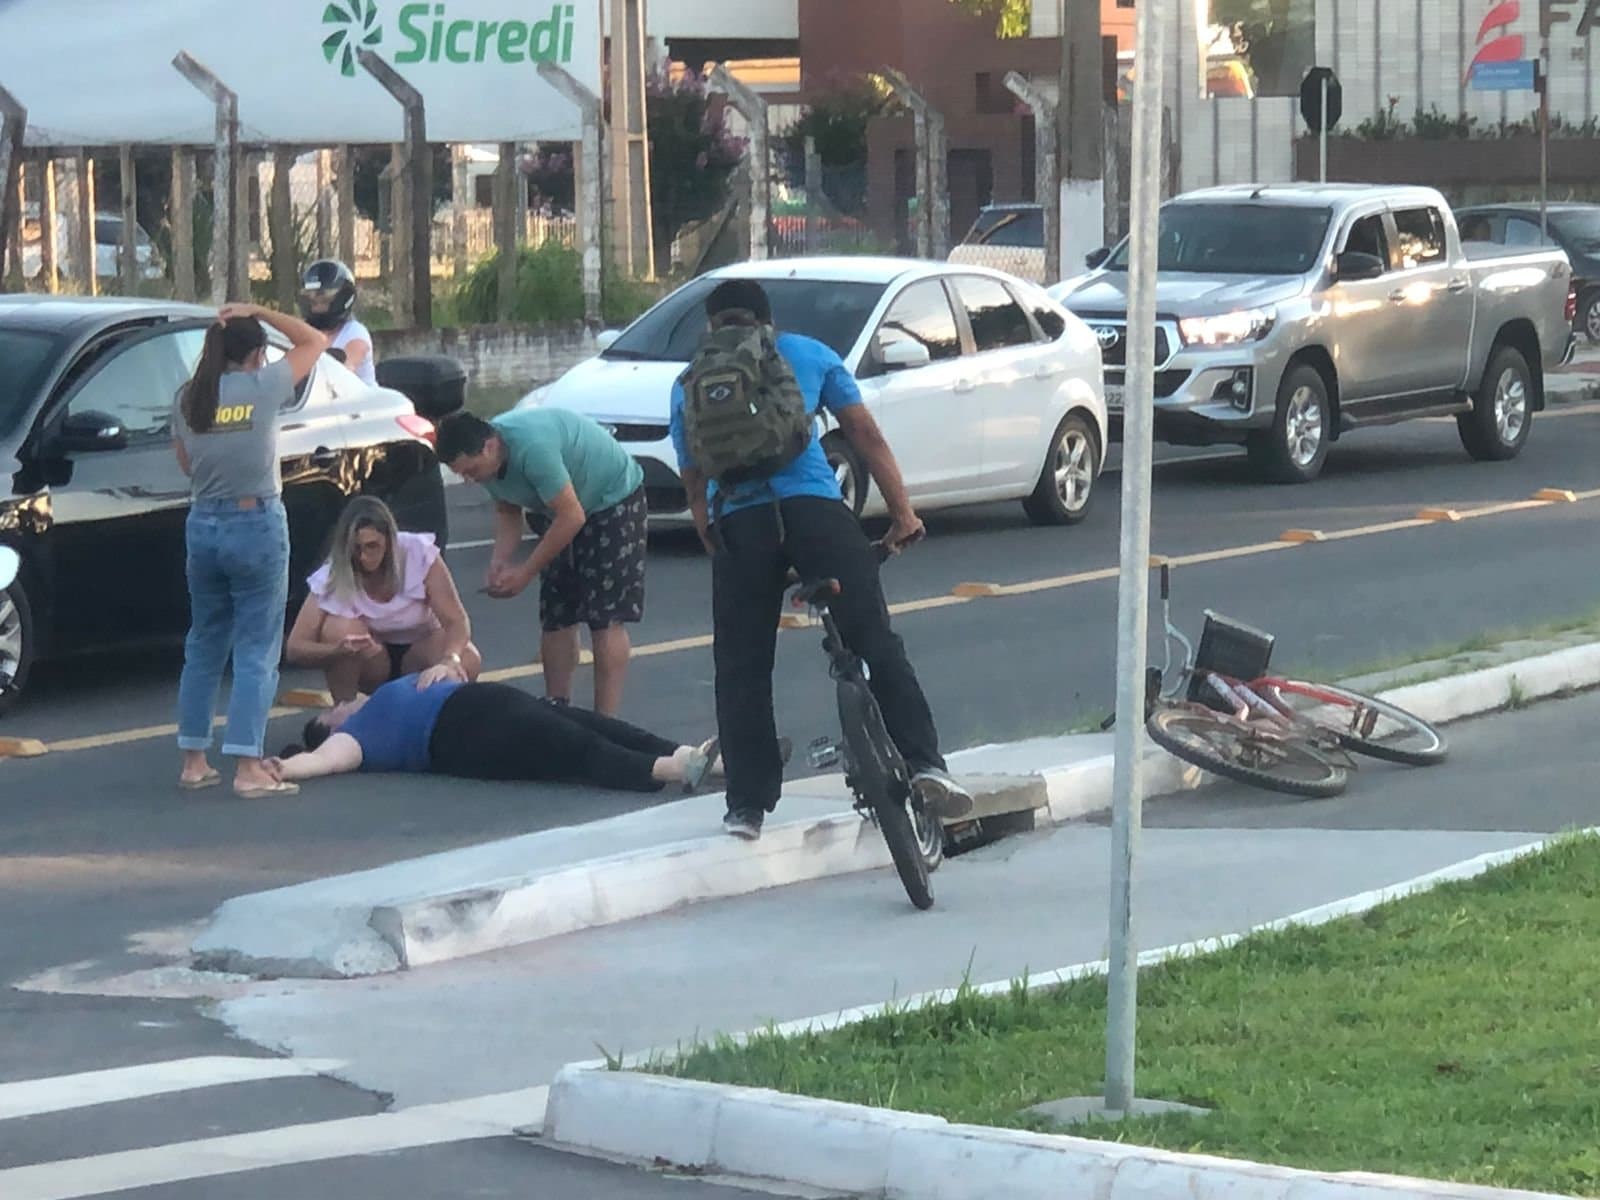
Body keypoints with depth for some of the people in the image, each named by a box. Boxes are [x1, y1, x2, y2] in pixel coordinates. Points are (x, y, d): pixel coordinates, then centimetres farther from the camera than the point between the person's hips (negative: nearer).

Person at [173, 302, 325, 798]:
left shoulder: (188, 398, 2)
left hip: (203, 525, 4)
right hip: (256, 525, -4)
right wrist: (259, 313, 3)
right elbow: (313, 342, 3)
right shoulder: (263, 387, -10)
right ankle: (247, 766, -7)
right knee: (256, 650, -1)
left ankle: (193, 760, 17)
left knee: (204, 646, 15)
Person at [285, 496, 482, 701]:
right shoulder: (331, 578, -23)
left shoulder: (419, 554, -23)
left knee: (467, 662, -32)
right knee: (341, 627, -33)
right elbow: (294, 649, -27)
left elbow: (457, 620, -26)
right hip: (372, 661, 0)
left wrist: (449, 659, -49)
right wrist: (339, 650, -49)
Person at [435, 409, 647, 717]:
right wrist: (500, 562, -11)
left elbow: (572, 517, -33)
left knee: (605, 619, -13)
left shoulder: (533, 448, -37)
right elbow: (507, 511, 6)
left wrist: (526, 572, -25)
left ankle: (605, 722, -13)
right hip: (559, 511, 8)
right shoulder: (487, 460, -9)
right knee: (555, 617, 3)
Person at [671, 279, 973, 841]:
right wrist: (902, 511, 17)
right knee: (876, 642, 1)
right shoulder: (809, 354, 21)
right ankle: (924, 764, -11)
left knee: (741, 669, 7)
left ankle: (746, 805, 4)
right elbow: (867, 436, 16)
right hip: (815, 508, -1)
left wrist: (720, 553, 26)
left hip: (736, 522, 1)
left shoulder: (688, 384, 23)